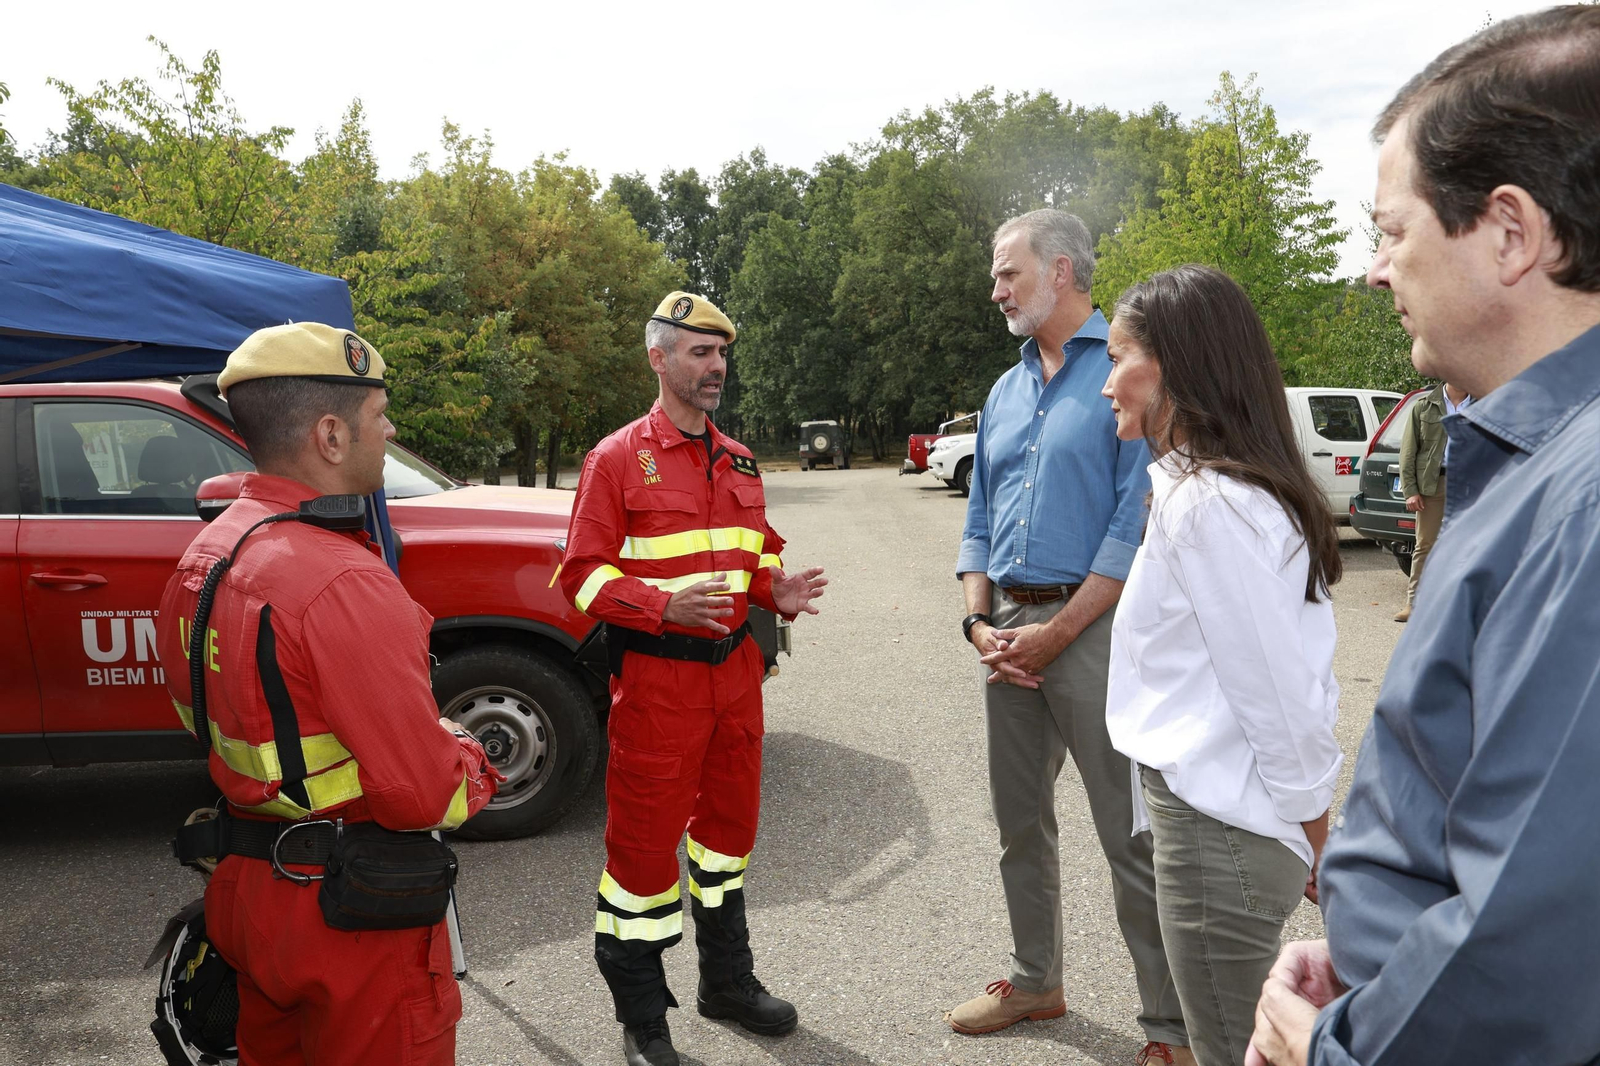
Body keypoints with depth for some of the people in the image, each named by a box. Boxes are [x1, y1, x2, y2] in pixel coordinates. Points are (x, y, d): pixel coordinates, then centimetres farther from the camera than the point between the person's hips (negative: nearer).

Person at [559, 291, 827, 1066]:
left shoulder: (738, 461, 12)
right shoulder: (617, 458, -7)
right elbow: (584, 574, -10)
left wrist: (777, 591, -2)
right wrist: (665, 606, -24)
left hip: (734, 668, 7)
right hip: (657, 676, -6)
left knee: (730, 821, 18)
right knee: (645, 839, 2)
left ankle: (727, 979, 37)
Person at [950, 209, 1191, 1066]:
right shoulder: (1005, 392, 16)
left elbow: (1137, 522, -14)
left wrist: (1055, 633, -16)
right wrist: (980, 622, 1)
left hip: (1091, 622, -7)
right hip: (1010, 631, 7)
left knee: (1131, 835, -1)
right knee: (1019, 823, 16)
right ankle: (1035, 981, 34)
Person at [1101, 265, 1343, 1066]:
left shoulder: (1208, 503, -21)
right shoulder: (1244, 488, 9)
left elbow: (1279, 693, -20)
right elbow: (1293, 681, 12)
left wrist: (1313, 834, -8)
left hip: (1218, 830, -9)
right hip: (1224, 816, 9)